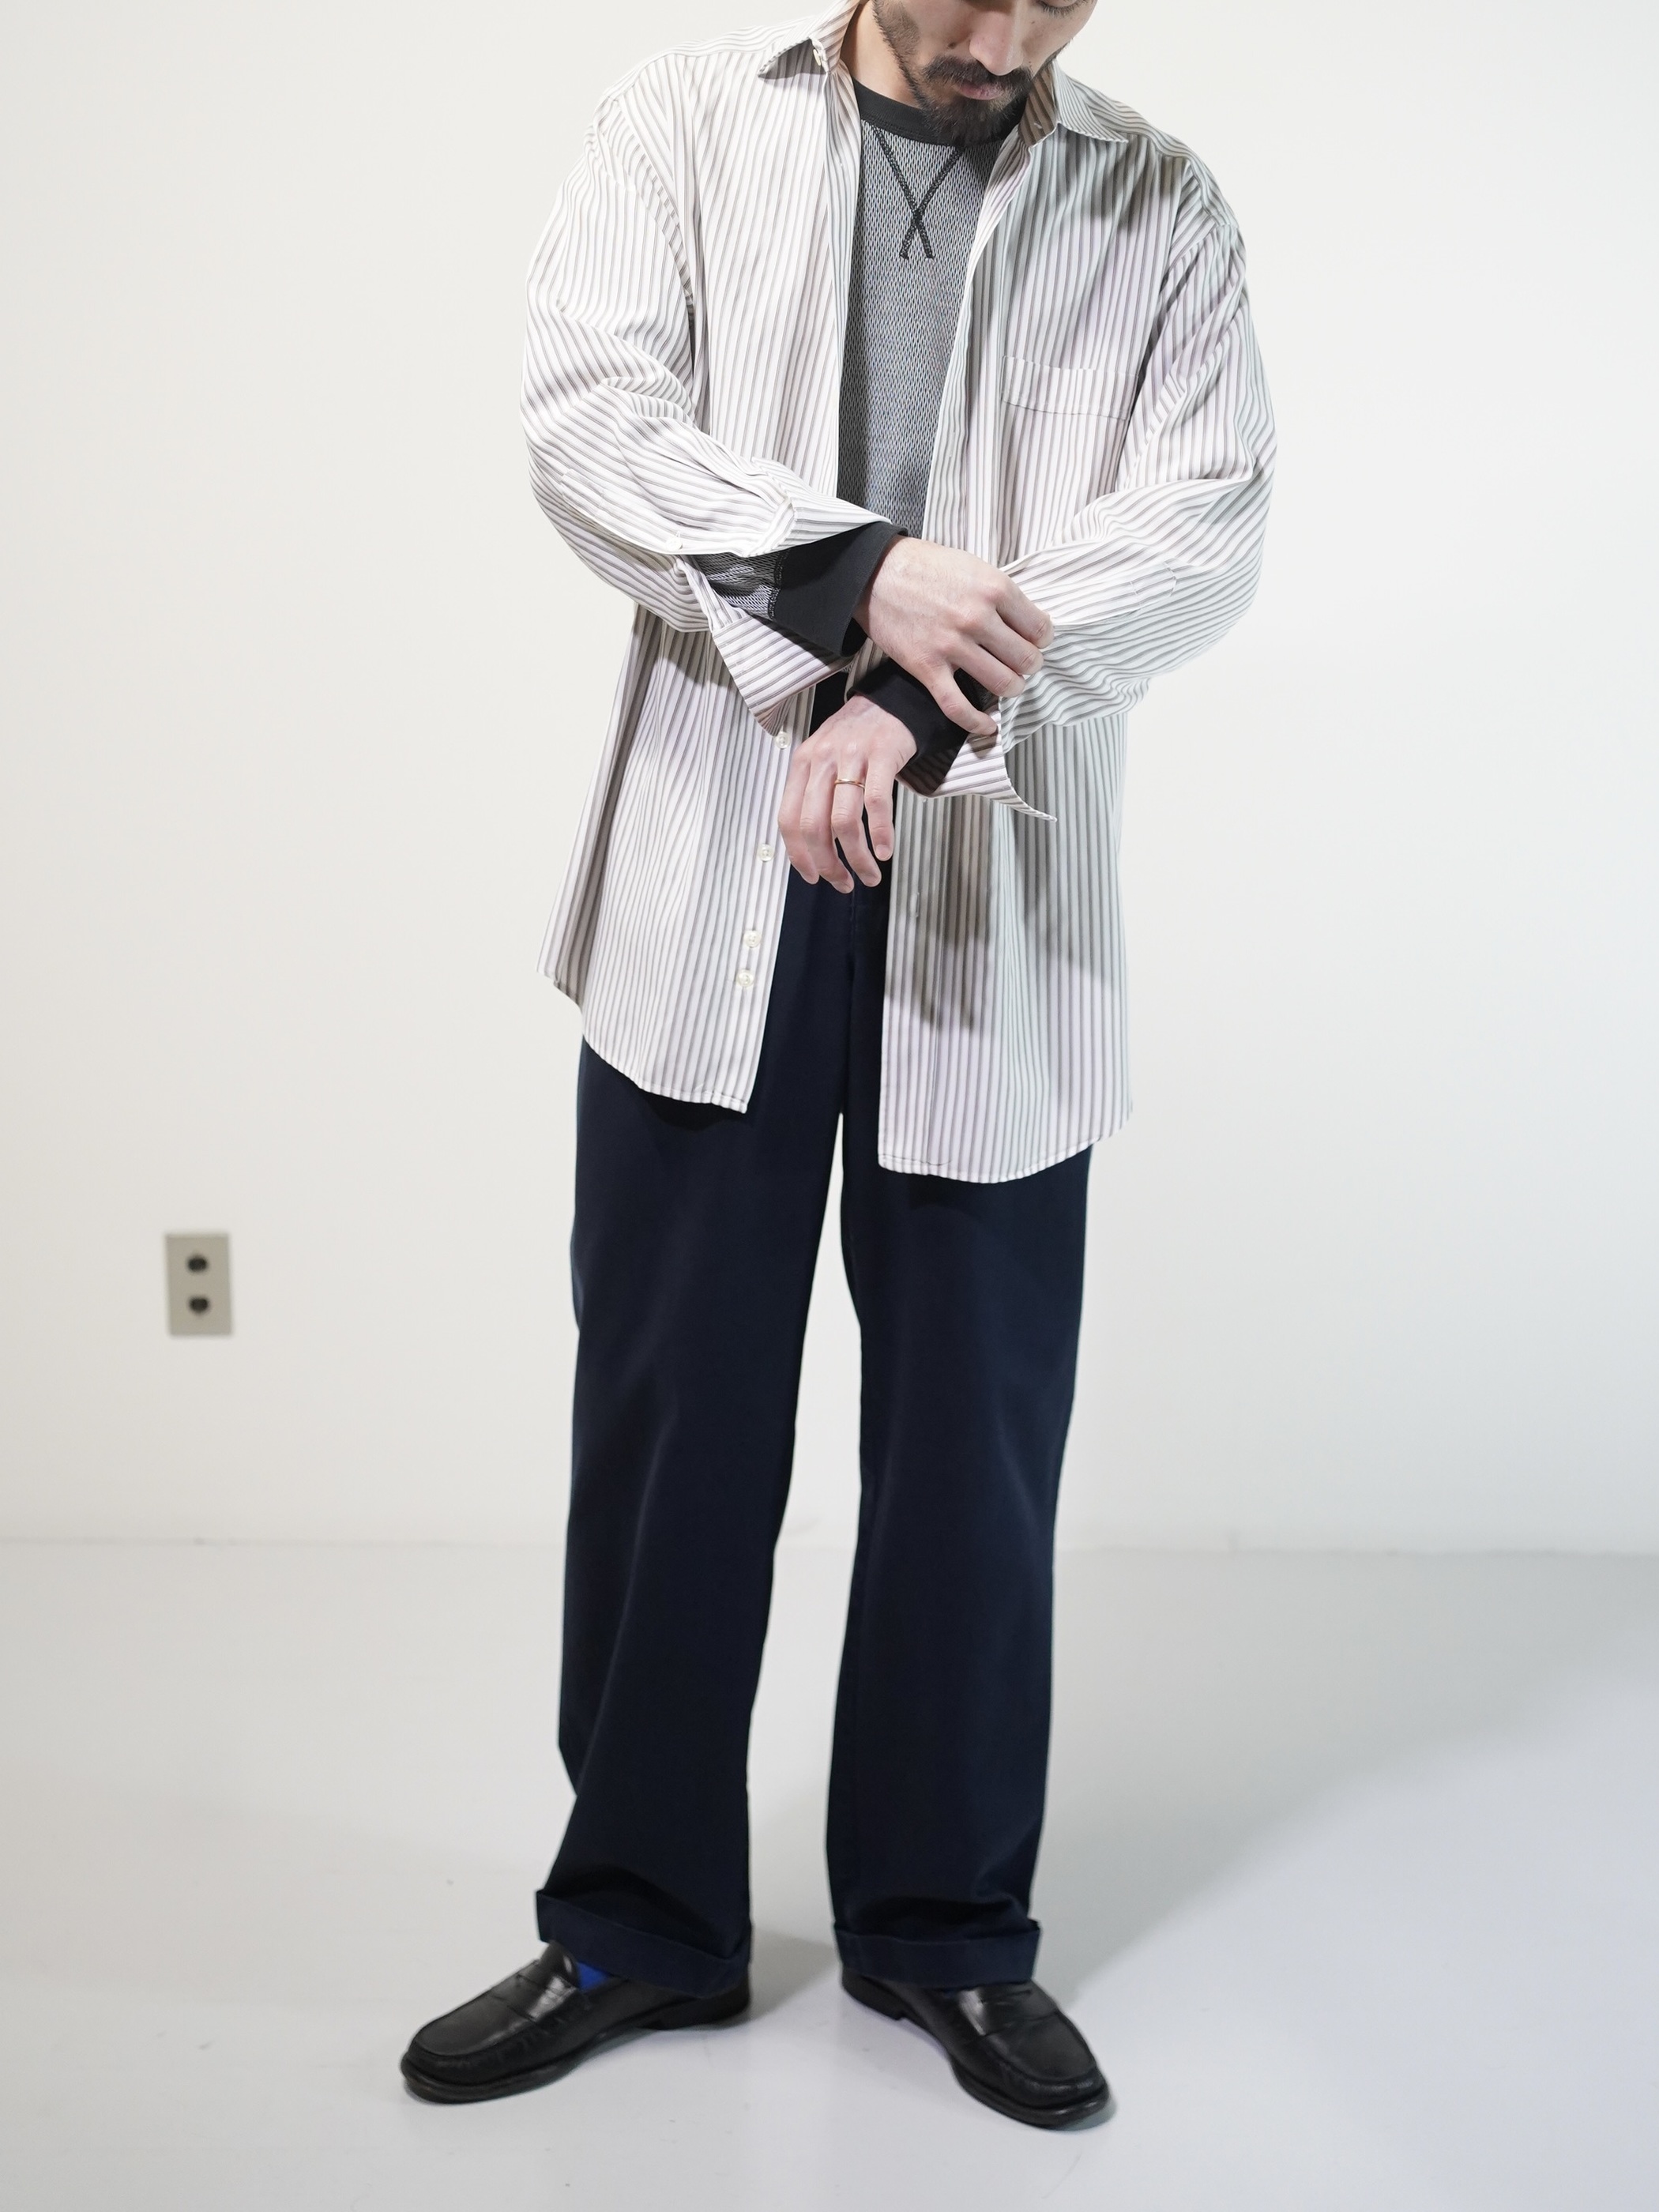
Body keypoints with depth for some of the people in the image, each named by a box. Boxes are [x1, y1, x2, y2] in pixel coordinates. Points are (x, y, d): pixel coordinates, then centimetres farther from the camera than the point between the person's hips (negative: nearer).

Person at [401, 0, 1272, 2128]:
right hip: (711, 866, 0)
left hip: (995, 892, 1)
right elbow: (584, 417, -4)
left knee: (974, 1426, 6)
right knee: (666, 1403, 5)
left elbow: (1207, 519, -4)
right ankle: (639, 1916, 21)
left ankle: (946, 1921, 24)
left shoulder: (1160, 204, 9)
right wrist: (862, 573, -20)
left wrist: (922, 711, -18)